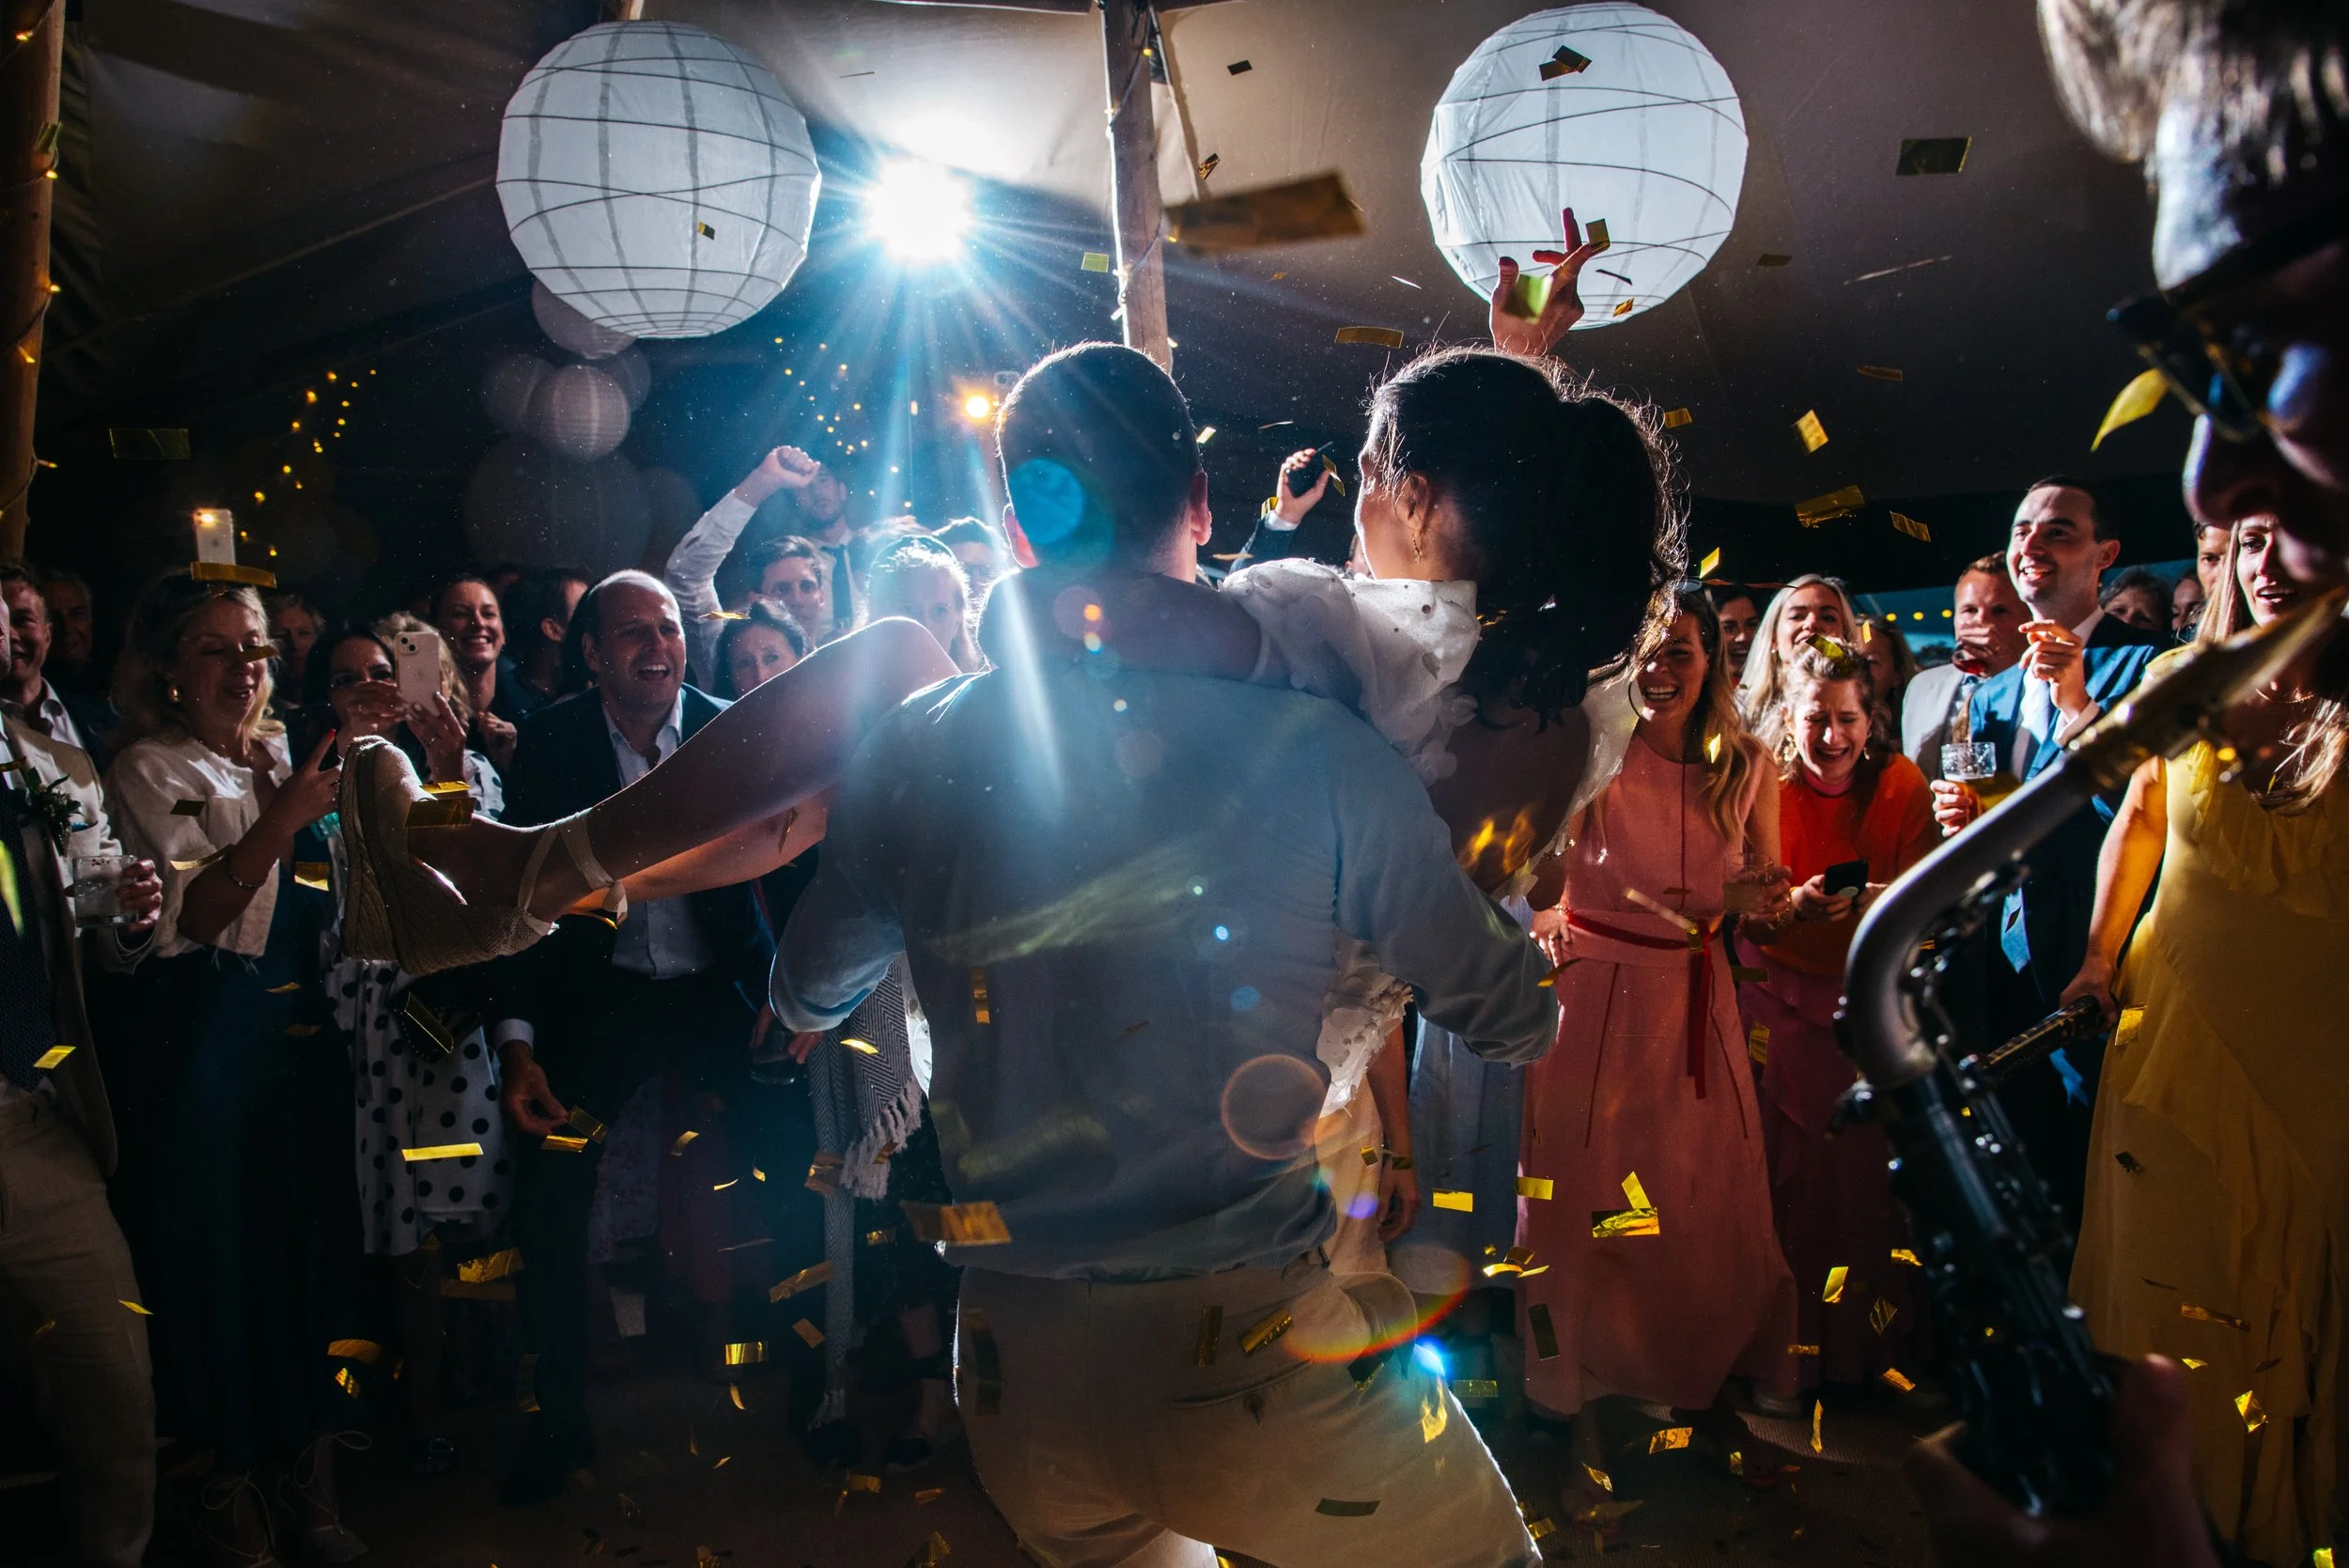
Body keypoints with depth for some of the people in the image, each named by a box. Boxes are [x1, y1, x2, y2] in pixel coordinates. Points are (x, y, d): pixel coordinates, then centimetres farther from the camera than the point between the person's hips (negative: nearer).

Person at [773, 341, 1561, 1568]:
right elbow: (1516, 1020, -1)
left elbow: (807, 995, 14)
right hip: (1253, 1349, -3)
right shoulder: (1313, 748, -12)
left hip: (1018, 1376, 4)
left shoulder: (913, 753, -3)